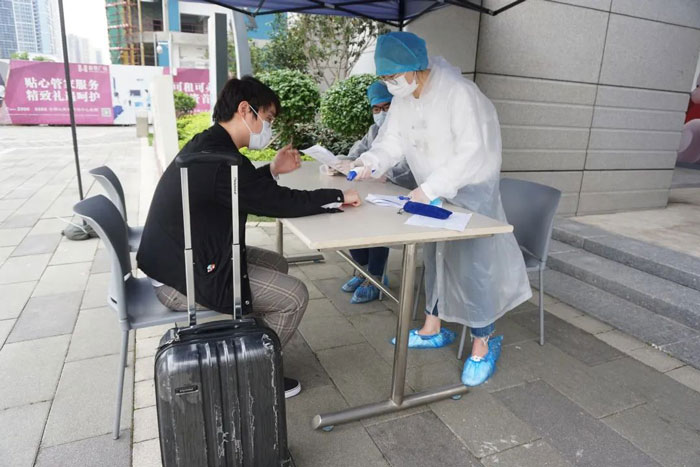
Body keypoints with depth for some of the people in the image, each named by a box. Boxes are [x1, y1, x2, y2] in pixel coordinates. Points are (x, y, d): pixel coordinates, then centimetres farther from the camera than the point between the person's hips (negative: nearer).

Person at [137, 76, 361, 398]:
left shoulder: (206, 144, 5)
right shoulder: (221, 160, -26)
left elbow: (243, 191, 19)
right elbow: (282, 203, -22)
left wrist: (273, 170, 8)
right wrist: (340, 197, -10)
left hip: (180, 257, 11)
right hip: (183, 281, -10)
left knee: (276, 264, 18)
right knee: (295, 296, -9)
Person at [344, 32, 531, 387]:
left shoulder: (459, 93, -25)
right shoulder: (403, 98, -2)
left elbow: (473, 152, -30)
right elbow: (392, 140, -1)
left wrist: (430, 189, -36)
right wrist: (372, 161, -21)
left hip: (470, 190, -8)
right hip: (432, 192, 8)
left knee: (472, 262, -7)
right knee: (434, 257, 15)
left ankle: (483, 344, 13)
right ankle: (433, 330, 33)